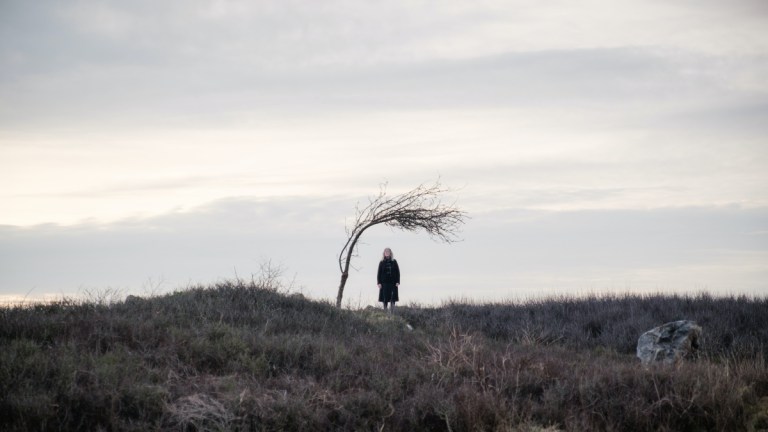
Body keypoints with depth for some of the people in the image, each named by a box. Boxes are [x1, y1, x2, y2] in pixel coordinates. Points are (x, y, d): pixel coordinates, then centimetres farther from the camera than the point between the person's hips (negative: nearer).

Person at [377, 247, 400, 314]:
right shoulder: (382, 263, 5)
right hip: (384, 283, 0)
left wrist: (397, 282, -4)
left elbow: (397, 272, 4)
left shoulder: (394, 262, 5)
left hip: (393, 282, 0)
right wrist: (379, 283, -4)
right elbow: (379, 273, 4)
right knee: (385, 298, 0)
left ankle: (392, 312, -6)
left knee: (393, 298, -7)